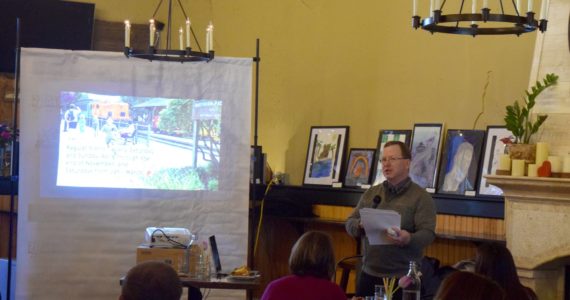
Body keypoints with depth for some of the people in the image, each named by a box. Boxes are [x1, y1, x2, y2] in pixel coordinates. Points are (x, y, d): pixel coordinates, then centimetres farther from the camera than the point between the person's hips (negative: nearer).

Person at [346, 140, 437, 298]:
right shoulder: (371, 193, 13)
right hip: (369, 273, 5)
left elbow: (428, 234, -14)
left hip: (403, 277, -5)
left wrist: (408, 239, -35)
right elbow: (350, 223, 11)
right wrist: (361, 225, -13)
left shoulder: (421, 197, -4)